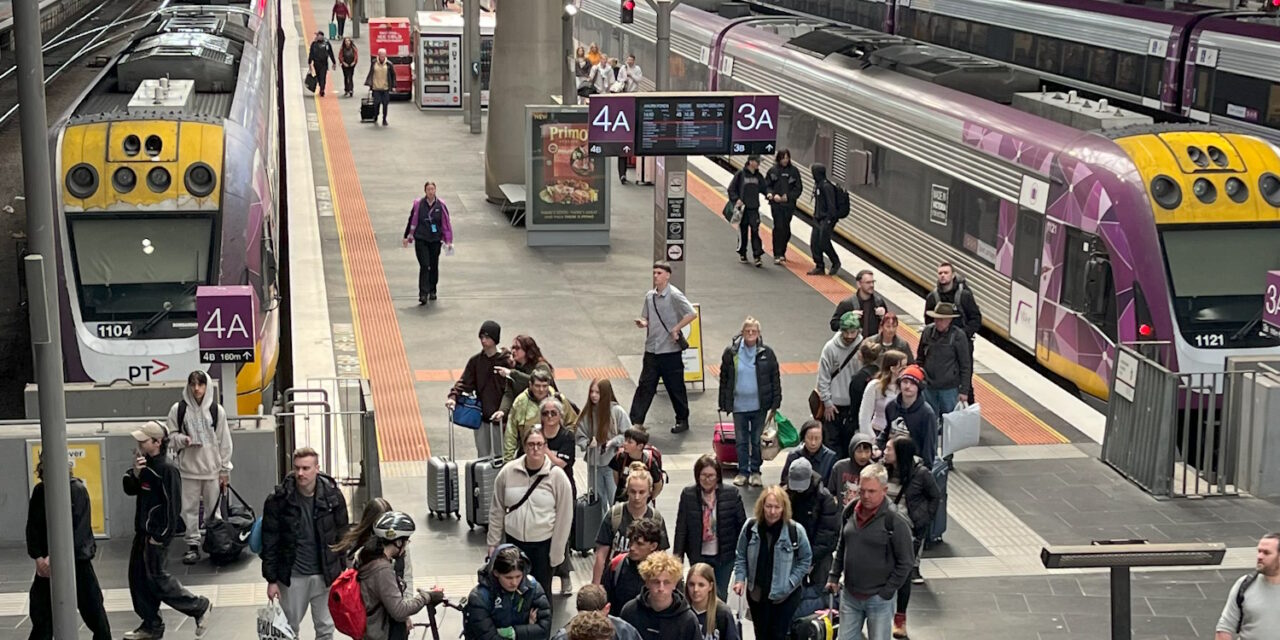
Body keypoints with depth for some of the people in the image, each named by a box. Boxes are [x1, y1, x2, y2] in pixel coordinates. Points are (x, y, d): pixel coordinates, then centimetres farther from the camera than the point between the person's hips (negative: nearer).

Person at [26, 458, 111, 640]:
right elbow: (32, 527, 2)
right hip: (47, 563, 4)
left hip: (76, 560, -4)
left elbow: (78, 531, -17)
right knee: (41, 611, 7)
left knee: (92, 608, 2)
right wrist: (38, 557, -10)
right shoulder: (39, 491, 2)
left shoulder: (77, 490, -13)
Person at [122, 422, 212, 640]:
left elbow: (173, 506, -19)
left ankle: (199, 606, 8)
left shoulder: (167, 470, -18)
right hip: (142, 531, 9)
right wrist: (135, 472, -12)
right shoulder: (146, 465, 8)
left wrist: (160, 536, -19)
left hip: (157, 533, -9)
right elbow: (130, 489, 8)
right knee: (138, 577, 11)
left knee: (157, 578, -5)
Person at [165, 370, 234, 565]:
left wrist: (225, 470, 4)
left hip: (212, 468, 0)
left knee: (213, 507, 5)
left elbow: (224, 441, 4)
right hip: (188, 468, 0)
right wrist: (183, 439, -15)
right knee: (189, 508, 4)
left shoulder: (217, 410, 1)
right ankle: (192, 545, 13)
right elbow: (170, 435, 8)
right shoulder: (178, 409, 0)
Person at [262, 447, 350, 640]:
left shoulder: (333, 496, -7)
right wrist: (271, 579, -5)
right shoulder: (279, 500, -11)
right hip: (292, 576, -1)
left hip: (325, 575, 1)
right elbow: (270, 542, -5)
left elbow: (342, 536, 2)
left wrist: (342, 571, 3)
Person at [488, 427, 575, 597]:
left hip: (544, 543, -2)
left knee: (542, 590, 6)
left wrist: (556, 552, -5)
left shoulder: (557, 476, -9)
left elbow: (564, 516, -5)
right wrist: (493, 543, 6)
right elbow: (497, 510, 5)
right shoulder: (508, 472, -4)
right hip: (514, 541, 2)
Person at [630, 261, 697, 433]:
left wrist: (676, 329, -17)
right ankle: (635, 422, 2)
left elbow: (692, 314, -17)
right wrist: (642, 323, -7)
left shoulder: (674, 295, -11)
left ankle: (682, 421, 23)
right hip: (652, 350, 5)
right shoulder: (649, 296, 8)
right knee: (645, 387, 2)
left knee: (676, 388, 7)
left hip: (671, 350, -5)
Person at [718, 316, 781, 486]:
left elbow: (775, 379, 1)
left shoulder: (766, 353, -5)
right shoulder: (731, 352, -4)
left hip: (759, 405, -1)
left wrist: (775, 403, -2)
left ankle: (755, 471, 24)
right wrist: (723, 403, 3)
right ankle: (742, 471, 22)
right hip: (739, 405, 1)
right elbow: (723, 378, 4)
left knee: (757, 440, 10)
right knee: (741, 441, 10)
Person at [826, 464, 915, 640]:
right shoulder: (850, 512, 2)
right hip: (850, 595, 5)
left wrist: (887, 591, -12)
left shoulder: (895, 521, -16)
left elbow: (905, 562, -11)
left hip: (880, 599, -5)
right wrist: (833, 576, 10)